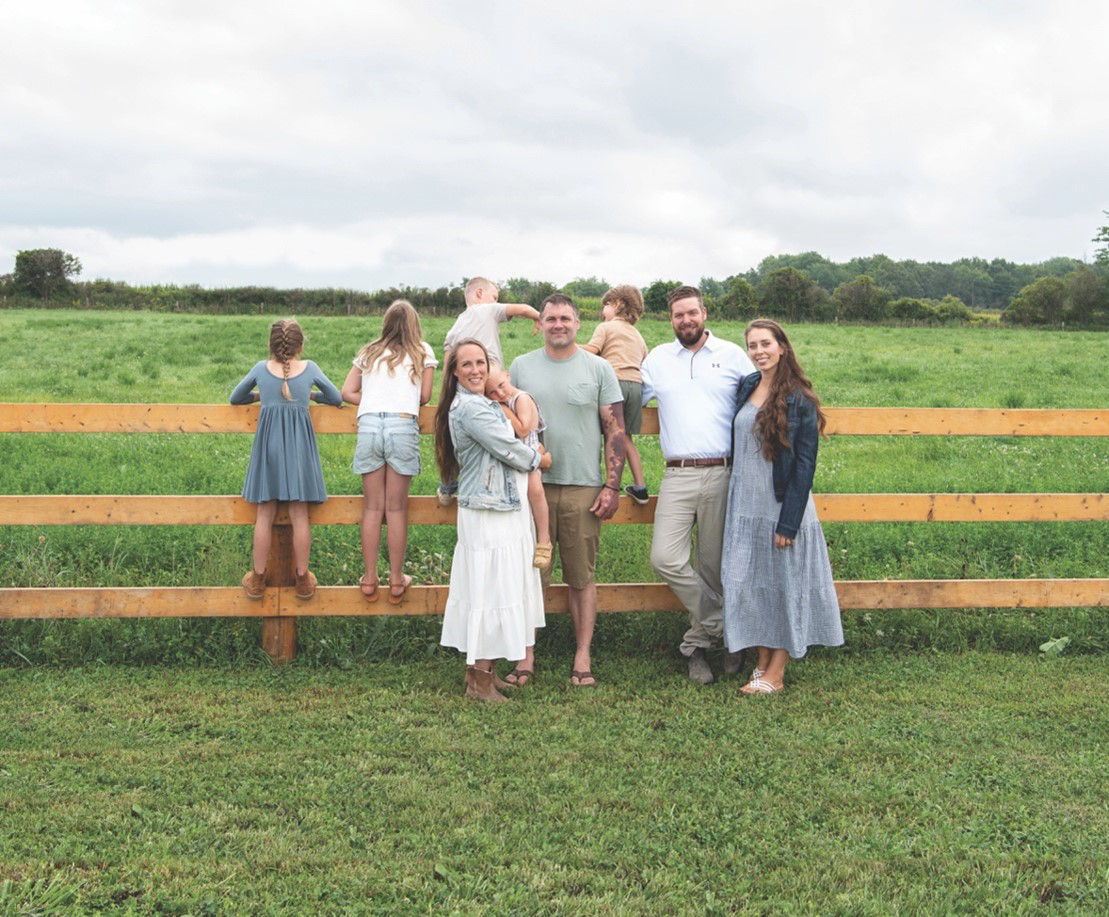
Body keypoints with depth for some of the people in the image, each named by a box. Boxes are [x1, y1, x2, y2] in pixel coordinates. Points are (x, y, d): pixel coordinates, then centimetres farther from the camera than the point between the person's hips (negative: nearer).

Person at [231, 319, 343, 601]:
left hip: (268, 440, 1)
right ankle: (303, 579, 12)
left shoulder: (261, 368, 4)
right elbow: (337, 399, 12)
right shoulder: (309, 368, 1)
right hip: (299, 443, -1)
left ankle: (258, 579, 14)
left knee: (264, 514, 7)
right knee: (299, 515, 4)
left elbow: (235, 398, 16)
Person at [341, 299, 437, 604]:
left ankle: (369, 579, 12)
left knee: (372, 507, 8)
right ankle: (396, 580, 10)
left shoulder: (369, 353, 20)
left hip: (368, 425, 2)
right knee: (396, 509, 4)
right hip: (403, 426, -2)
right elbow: (424, 397, 11)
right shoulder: (422, 352, 13)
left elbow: (348, 392, 17)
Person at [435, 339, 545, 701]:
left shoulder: (481, 403, 15)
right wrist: (537, 458, 4)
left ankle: (481, 671, 22)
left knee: (496, 588, 14)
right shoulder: (470, 407, -17)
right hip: (490, 514, -10)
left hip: (505, 509, 10)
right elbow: (509, 450, -14)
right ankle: (480, 682, 3)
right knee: (492, 589, -5)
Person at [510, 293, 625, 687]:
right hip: (532, 487, 1)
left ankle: (583, 658, 12)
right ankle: (527, 656, 11)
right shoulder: (521, 367, 9)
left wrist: (611, 486, -5)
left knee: (582, 577, 4)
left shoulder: (598, 369, 3)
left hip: (583, 489, -1)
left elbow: (615, 431, 2)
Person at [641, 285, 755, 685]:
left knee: (714, 567, 4)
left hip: (722, 474, -1)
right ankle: (724, 627, 2)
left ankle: (698, 642, 21)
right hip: (678, 476, 1)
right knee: (665, 558, -14)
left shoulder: (732, 355, 9)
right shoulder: (657, 359, 14)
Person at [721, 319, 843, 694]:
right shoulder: (747, 386, 6)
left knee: (784, 585, 4)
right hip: (744, 504, 6)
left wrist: (788, 522, -16)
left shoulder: (798, 400, -11)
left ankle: (775, 673, 12)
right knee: (751, 585, 10)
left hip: (781, 506, -6)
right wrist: (733, 501, 12)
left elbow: (804, 465, -12)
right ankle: (762, 661, 22)